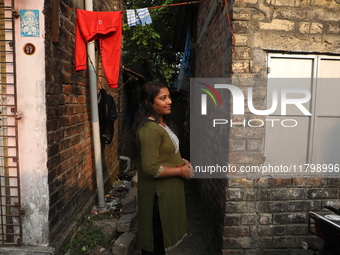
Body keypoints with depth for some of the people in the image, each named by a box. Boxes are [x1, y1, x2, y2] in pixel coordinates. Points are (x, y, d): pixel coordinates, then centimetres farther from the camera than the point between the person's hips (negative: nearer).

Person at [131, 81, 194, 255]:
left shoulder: (162, 122, 7)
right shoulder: (150, 129, -25)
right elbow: (151, 168, -29)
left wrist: (181, 161, 3)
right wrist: (180, 171, -18)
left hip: (167, 189, 10)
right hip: (158, 192, -10)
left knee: (161, 234, 26)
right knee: (155, 239, 11)